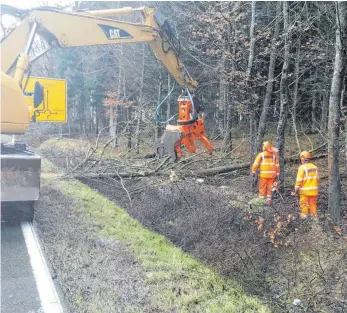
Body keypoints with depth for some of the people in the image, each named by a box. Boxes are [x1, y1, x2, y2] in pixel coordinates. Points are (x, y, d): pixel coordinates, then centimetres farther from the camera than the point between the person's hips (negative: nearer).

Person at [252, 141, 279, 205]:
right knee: (269, 187, 12)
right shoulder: (274, 155, 7)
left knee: (262, 187, 5)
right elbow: (277, 165, 8)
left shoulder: (261, 154, -4)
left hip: (264, 174, -3)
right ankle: (269, 200, 14)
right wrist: (277, 173, 14)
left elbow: (256, 163, -6)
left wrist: (253, 171, 1)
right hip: (272, 174, 3)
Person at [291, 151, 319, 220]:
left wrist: (296, 191, -9)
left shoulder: (302, 167, -13)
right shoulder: (315, 167, 5)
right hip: (313, 191, 5)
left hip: (305, 191, -5)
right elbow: (317, 179, 11)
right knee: (313, 205, 14)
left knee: (304, 206, 3)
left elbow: (299, 181, -15)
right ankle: (315, 217, 18)